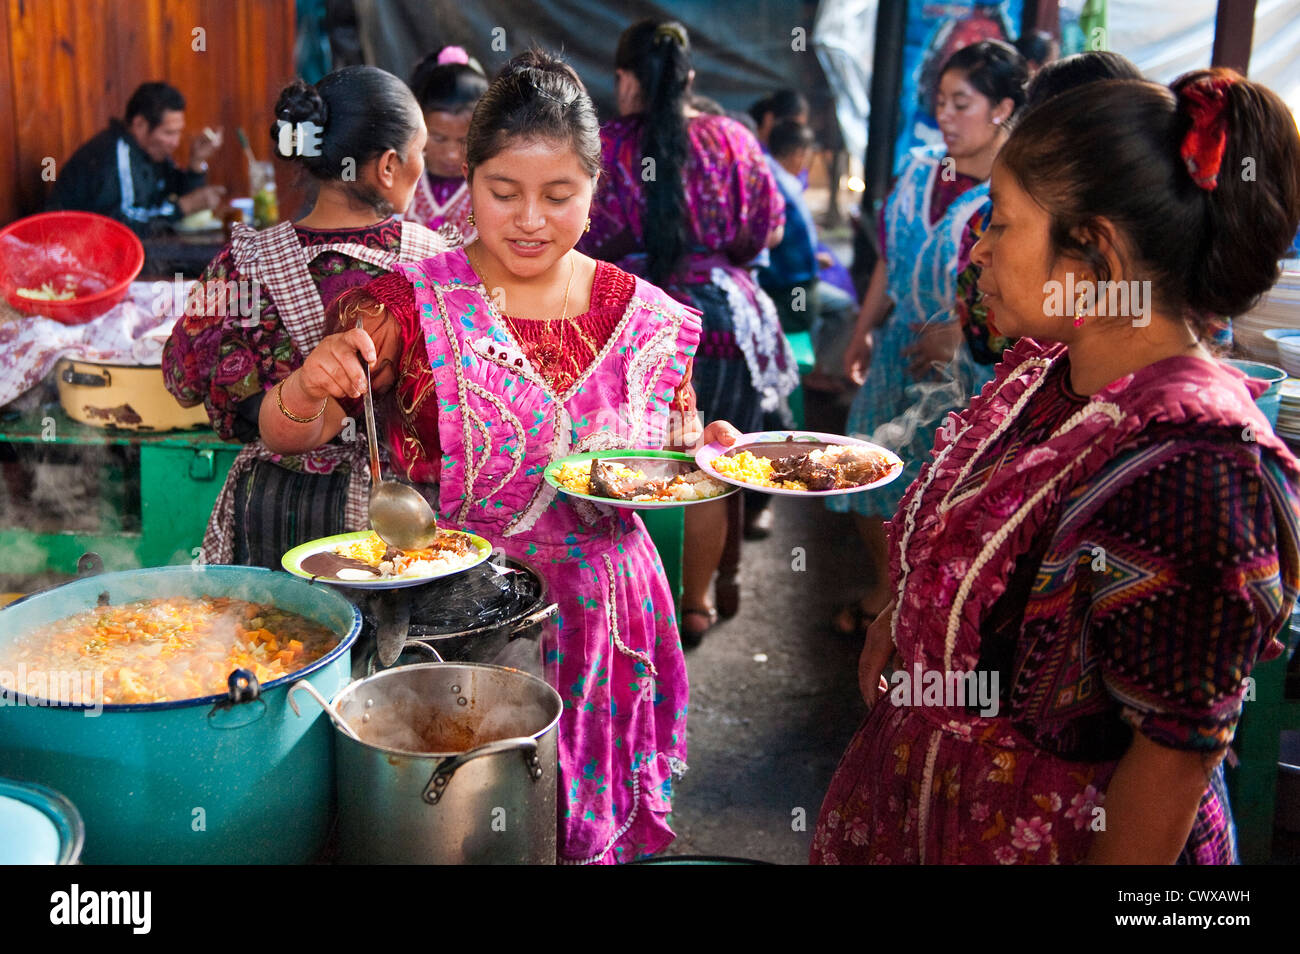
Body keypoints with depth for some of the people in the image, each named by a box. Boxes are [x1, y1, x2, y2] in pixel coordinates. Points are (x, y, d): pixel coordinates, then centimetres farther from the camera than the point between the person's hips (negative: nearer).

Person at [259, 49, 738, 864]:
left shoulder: (646, 317, 1)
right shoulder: (411, 304, -8)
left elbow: (670, 464, 12)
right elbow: (285, 436, -11)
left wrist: (710, 455, -9)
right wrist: (307, 390, -33)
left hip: (600, 613, 3)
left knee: (589, 822, 15)